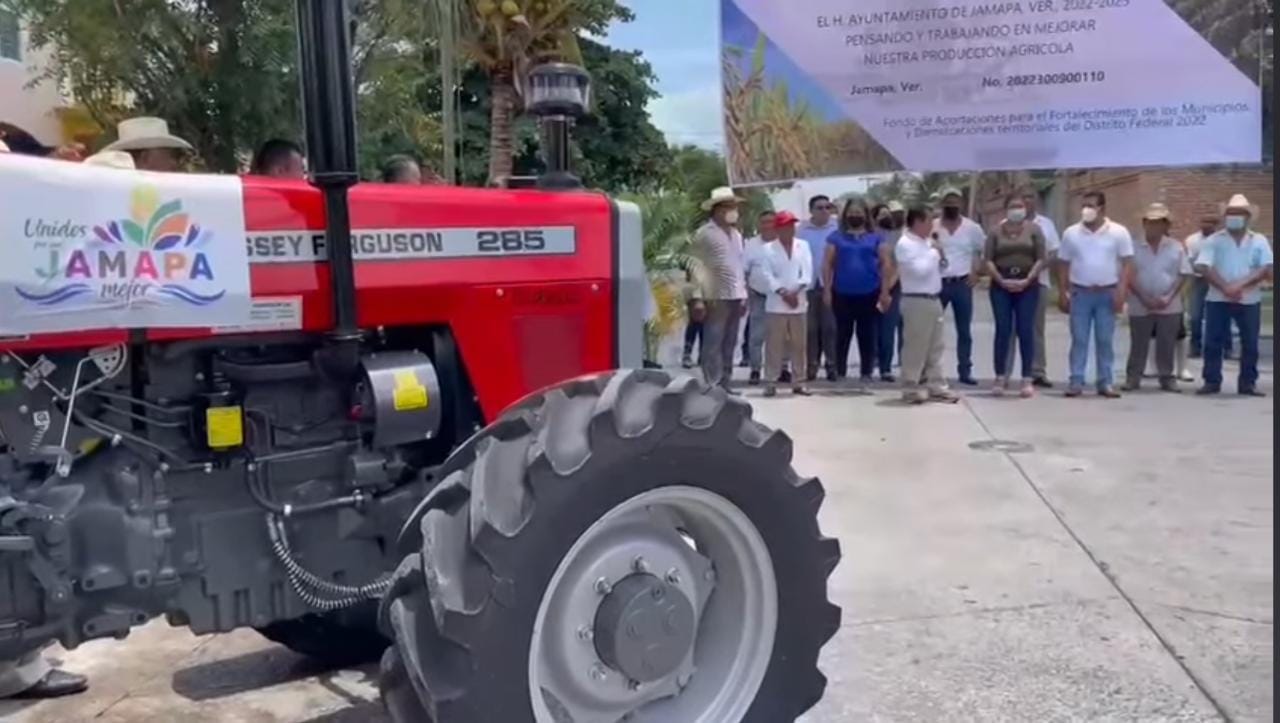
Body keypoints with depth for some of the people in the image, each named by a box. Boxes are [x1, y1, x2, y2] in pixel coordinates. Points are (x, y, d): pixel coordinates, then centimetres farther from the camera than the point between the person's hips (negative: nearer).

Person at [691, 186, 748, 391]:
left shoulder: (736, 234, 17)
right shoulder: (705, 233, -5)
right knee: (713, 344, -6)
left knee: (729, 344, 10)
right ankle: (712, 386, -3)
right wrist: (701, 297, -15)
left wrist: (743, 294, 14)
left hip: (735, 296, 7)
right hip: (716, 297, -7)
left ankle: (725, 384, 16)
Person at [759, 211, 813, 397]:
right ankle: (771, 382, 3)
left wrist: (795, 291, -12)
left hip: (799, 302, 3)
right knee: (775, 344, -2)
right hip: (777, 303, -3)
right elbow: (767, 274, -6)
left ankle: (798, 382, 14)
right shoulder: (768, 248, 1)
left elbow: (807, 272, 1)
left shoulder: (803, 246, 9)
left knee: (799, 344, 6)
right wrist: (783, 292, -15)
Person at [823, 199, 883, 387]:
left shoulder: (875, 238, 7)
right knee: (843, 335, 7)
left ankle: (866, 373, 11)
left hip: (869, 294, 0)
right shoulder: (836, 237, 6)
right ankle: (840, 373, 14)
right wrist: (827, 290, -4)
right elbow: (827, 264, 3)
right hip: (842, 294, 0)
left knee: (868, 336, 4)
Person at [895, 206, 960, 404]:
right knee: (915, 347, -3)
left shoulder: (928, 242, 15)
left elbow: (941, 268, 21)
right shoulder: (905, 244, -12)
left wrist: (942, 256, 2)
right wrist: (934, 252, -10)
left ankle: (936, 386, 17)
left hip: (934, 299, 9)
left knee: (936, 346, 11)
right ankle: (911, 388, 6)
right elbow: (920, 270, -21)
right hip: (916, 301, -9)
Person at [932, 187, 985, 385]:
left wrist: (976, 272, 0)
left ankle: (965, 371, 12)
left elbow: (984, 251, 12)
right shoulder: (932, 227, 1)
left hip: (962, 284, 1)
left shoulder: (972, 228, 4)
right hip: (937, 283, -1)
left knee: (964, 331, 6)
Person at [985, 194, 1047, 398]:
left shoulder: (1034, 229, 5)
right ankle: (1000, 377, 6)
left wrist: (1027, 280, -12)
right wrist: (1001, 280, -12)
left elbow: (1041, 258, 0)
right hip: (1001, 286, 1)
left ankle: (1028, 379, 2)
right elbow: (988, 259, 0)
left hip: (1027, 286, 0)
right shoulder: (996, 232, 6)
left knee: (1026, 331, -2)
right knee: (1002, 331, 0)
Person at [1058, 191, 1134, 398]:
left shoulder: (1118, 233, -1)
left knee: (1105, 340, 4)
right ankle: (1076, 382, 3)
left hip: (1107, 294, -1)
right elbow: (1064, 266, 7)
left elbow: (1126, 264, -1)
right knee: (1079, 339, 1)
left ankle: (1106, 382, 10)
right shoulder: (1071, 233, 4)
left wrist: (1121, 292, -10)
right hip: (1080, 293, 1)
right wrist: (1062, 294, 2)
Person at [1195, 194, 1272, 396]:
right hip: (1217, 299, -1)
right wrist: (1225, 287, -18)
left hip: (1249, 300, 1)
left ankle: (1248, 383, 12)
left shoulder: (1259, 241, 5)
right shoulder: (1213, 241, 2)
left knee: (1250, 344, 4)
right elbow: (1203, 267, -9)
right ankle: (1212, 381, 7)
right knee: (1213, 342, -1)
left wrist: (1240, 284, -17)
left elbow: (1267, 269, -5)